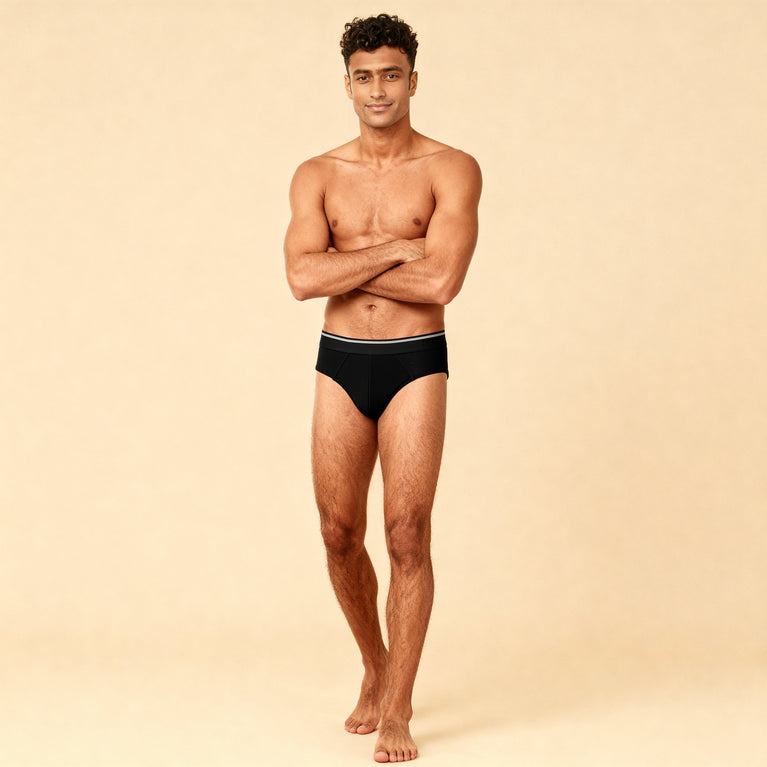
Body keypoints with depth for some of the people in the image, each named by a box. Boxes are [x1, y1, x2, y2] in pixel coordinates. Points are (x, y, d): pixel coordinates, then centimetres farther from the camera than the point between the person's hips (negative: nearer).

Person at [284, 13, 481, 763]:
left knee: (407, 534, -8)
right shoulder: (317, 176, 4)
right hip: (340, 366, 3)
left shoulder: (452, 170, -5)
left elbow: (440, 283, -18)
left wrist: (343, 262, -10)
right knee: (340, 535, 6)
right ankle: (376, 669, 30)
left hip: (415, 367, -3)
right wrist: (390, 250, -14)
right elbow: (303, 279, -11)